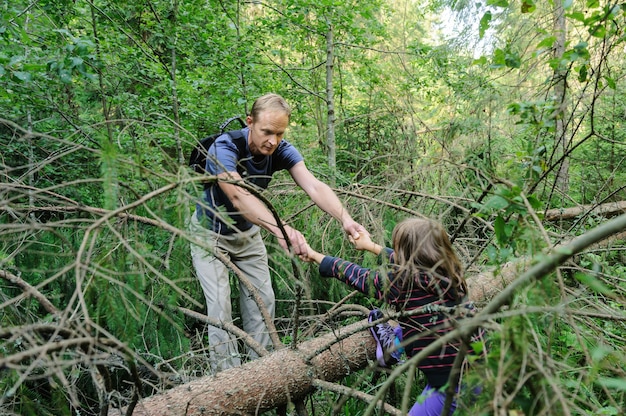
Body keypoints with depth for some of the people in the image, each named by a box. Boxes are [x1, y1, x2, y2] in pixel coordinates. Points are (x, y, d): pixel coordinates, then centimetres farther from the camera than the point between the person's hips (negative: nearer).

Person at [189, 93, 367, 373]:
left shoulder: (282, 151, -19)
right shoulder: (225, 148, -34)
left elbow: (313, 186, -35)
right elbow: (238, 196, -52)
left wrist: (345, 218, -53)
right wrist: (280, 229, -68)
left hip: (248, 233, 5)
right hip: (211, 234, -5)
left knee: (262, 301, 5)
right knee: (220, 305, -10)